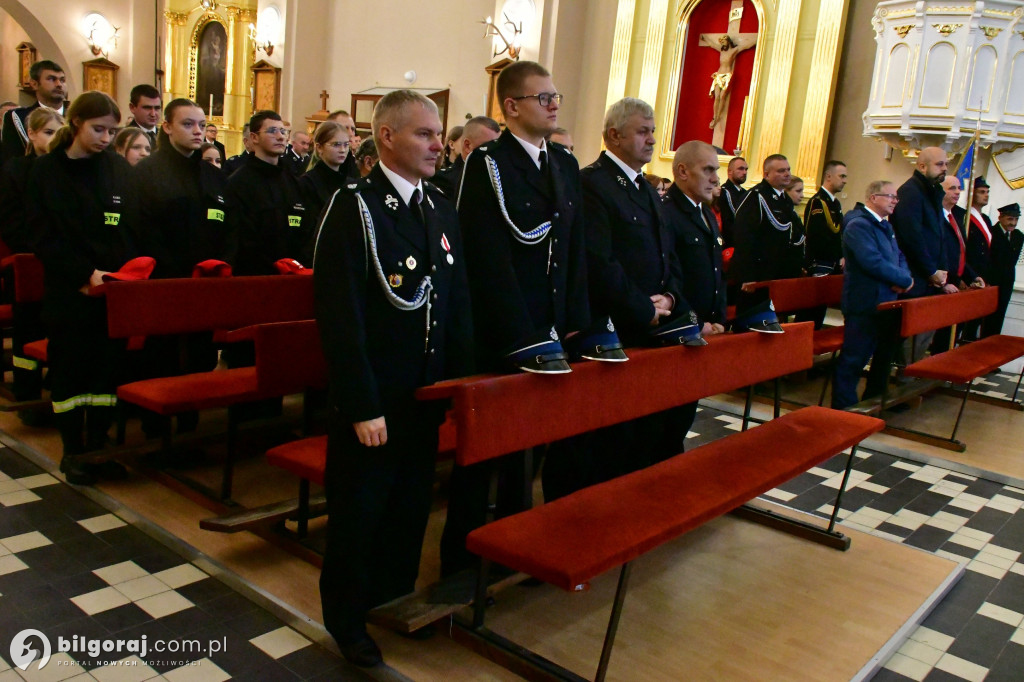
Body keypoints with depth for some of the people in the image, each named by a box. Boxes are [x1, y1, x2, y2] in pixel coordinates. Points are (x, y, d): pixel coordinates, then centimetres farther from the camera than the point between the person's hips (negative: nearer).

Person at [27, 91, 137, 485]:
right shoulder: (47, 171, 1)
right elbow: (46, 238, -5)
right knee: (69, 370, 5)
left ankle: (98, 446, 18)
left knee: (107, 367, 6)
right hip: (69, 291, -2)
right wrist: (86, 274, -17)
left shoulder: (119, 169, 7)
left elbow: (134, 228, 2)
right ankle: (73, 450, 18)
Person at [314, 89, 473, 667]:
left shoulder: (443, 209, 8)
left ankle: (396, 597, 40)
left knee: (412, 505, 19)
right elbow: (341, 316, -18)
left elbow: (458, 304, 11)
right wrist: (362, 406, -20)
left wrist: (461, 384, 7)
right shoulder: (353, 208, -13)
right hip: (373, 400, -6)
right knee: (359, 510, 9)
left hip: (427, 394, 6)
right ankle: (347, 617, 29)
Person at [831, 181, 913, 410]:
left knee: (884, 355, 18)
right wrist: (905, 280, -15)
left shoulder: (885, 226, 17)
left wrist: (901, 278, -5)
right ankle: (844, 408, 2)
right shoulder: (858, 224, -15)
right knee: (854, 359, -5)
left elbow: (899, 257, 18)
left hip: (886, 303, 10)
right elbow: (873, 262, -25)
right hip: (865, 305, -10)